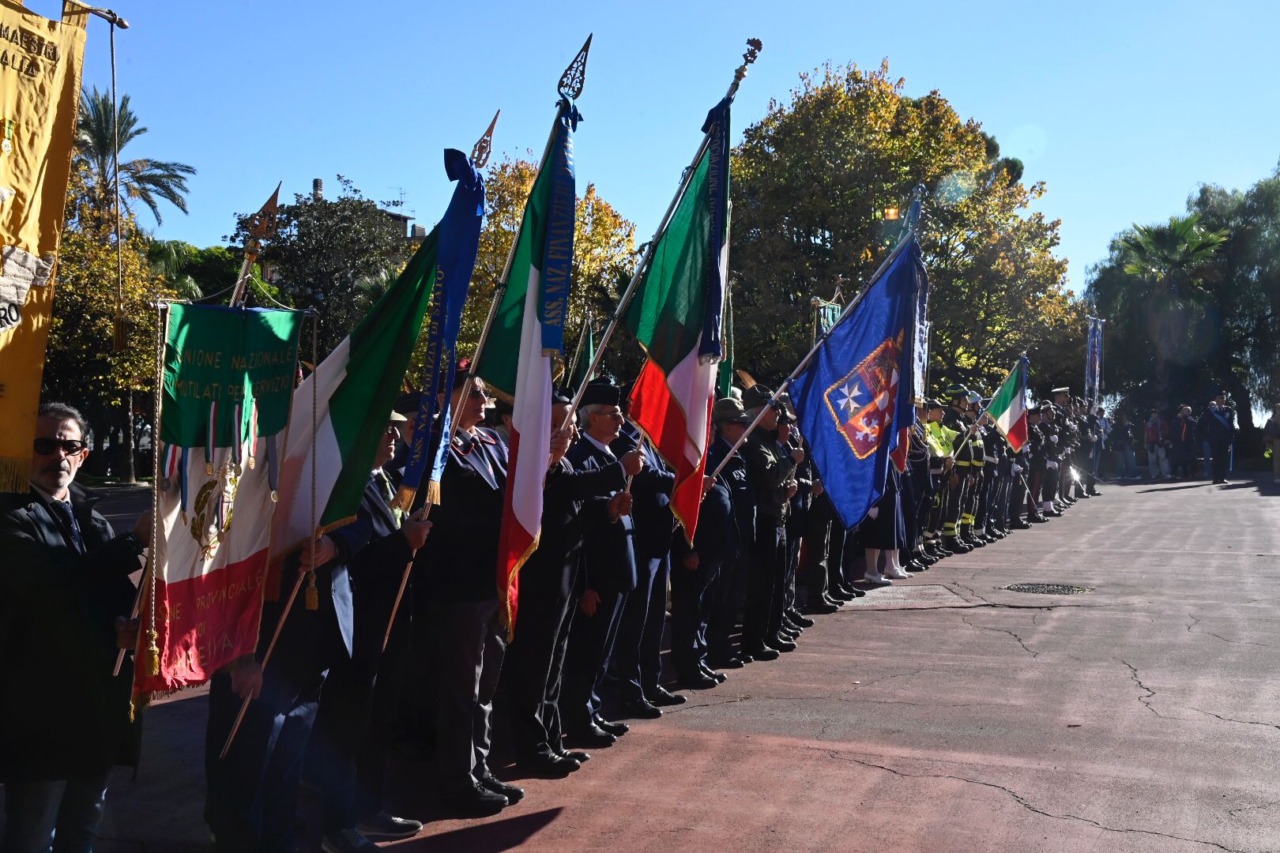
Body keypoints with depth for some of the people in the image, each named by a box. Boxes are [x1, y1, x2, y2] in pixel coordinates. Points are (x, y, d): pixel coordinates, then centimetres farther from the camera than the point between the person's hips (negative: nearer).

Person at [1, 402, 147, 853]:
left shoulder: (92, 519, 12)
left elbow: (118, 588, 10)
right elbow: (54, 586, -24)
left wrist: (125, 623, -13)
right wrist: (134, 542, -21)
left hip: (101, 702, 6)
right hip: (40, 709, -6)